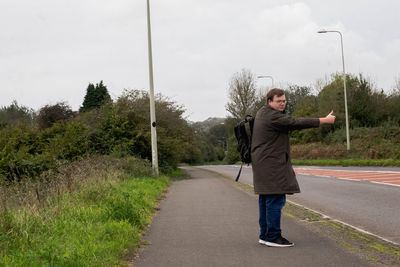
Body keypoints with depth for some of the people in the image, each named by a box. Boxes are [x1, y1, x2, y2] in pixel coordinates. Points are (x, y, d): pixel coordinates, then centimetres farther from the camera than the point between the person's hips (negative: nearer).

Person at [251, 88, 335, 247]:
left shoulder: (262, 112, 15)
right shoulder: (273, 117, -16)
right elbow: (296, 123, -18)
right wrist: (324, 121, -14)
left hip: (263, 164, 11)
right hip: (271, 164, -11)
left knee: (265, 199, 12)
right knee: (275, 198, -10)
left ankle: (264, 235, 17)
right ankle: (273, 236, -8)